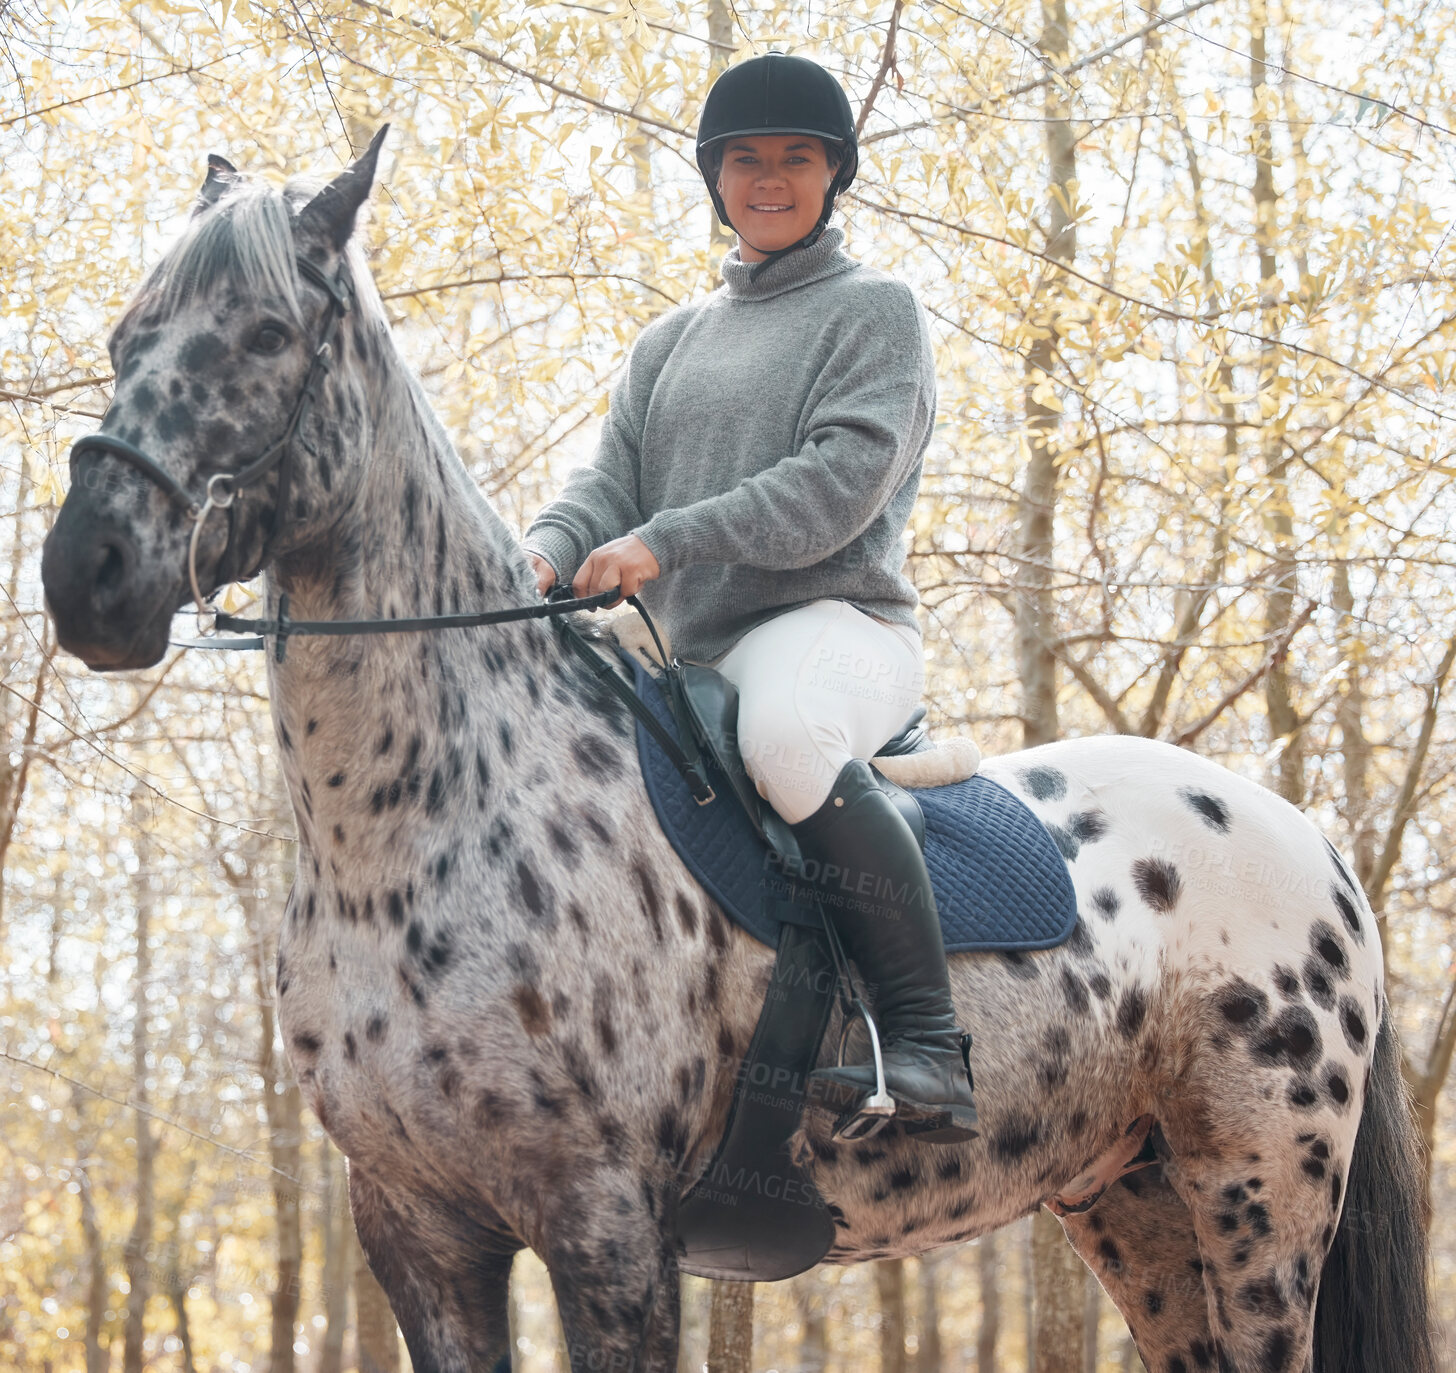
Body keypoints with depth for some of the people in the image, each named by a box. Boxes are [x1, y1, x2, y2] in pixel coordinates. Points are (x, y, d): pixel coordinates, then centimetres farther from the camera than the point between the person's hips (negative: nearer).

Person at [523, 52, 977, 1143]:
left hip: (837, 619, -8)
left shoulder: (875, 309, 5)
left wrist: (665, 542, -19)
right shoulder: (671, 342, 25)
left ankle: (929, 1038, -34)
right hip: (695, 656, 8)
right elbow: (612, 480, 14)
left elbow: (839, 480, -10)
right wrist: (548, 553, -10)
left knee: (786, 732, -41)